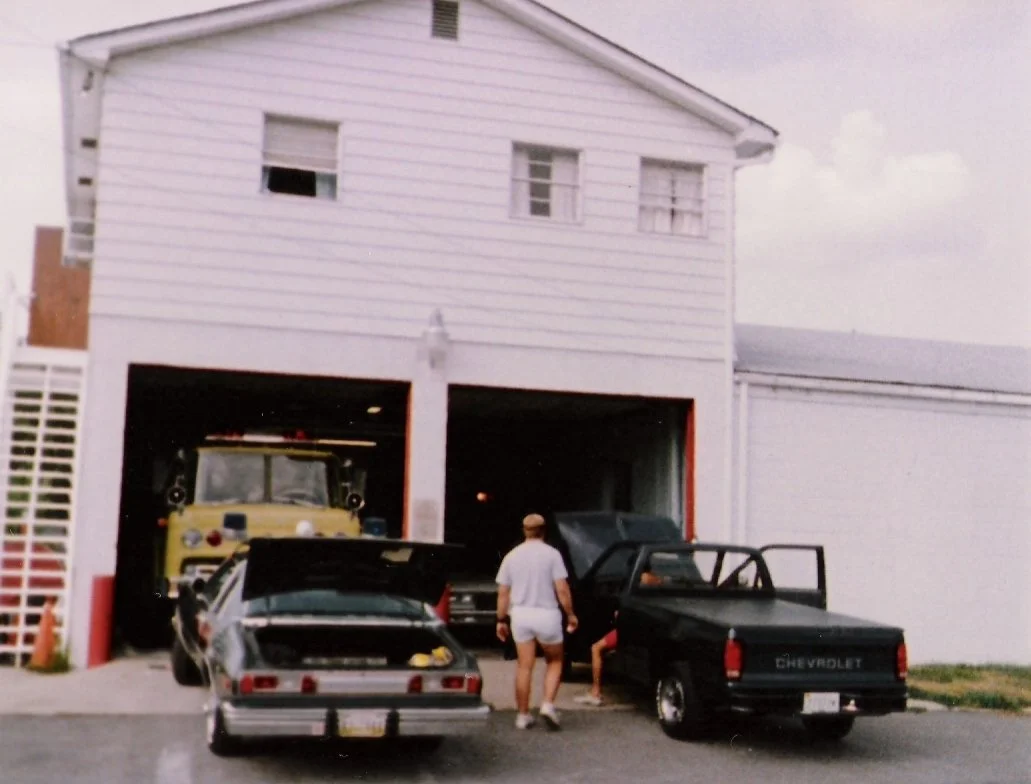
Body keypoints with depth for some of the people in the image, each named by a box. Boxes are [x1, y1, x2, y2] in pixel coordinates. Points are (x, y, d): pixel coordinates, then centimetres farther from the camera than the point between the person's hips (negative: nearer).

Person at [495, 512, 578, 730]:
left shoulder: (512, 556, 5)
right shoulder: (551, 554, -7)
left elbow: (503, 592, 5)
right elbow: (562, 590, -10)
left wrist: (502, 619, 12)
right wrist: (570, 614, 0)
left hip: (520, 614, 3)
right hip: (546, 614, -3)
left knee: (524, 666, 9)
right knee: (554, 662, 14)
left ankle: (523, 715, 11)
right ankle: (548, 704, -2)